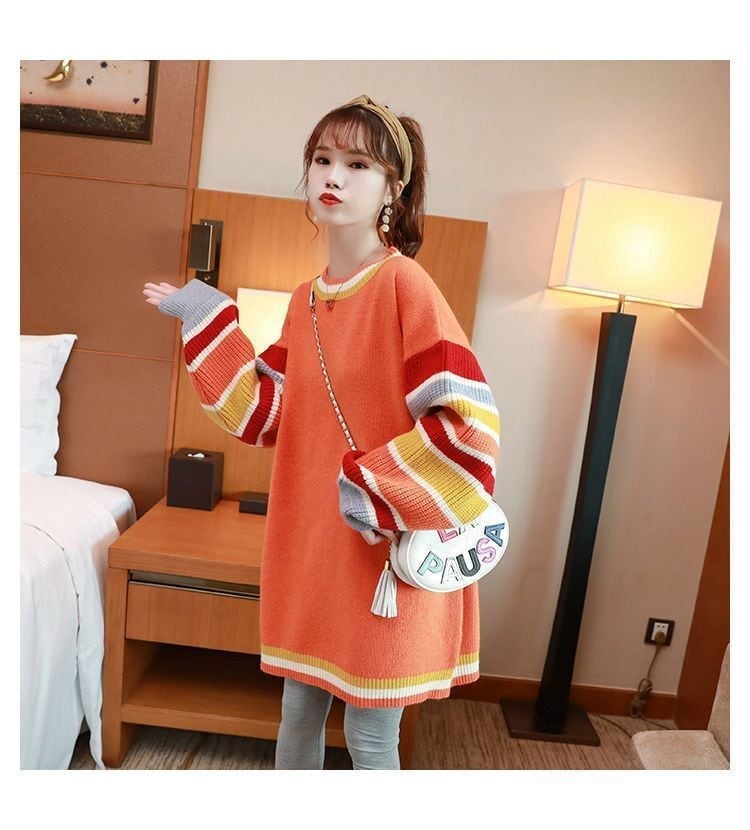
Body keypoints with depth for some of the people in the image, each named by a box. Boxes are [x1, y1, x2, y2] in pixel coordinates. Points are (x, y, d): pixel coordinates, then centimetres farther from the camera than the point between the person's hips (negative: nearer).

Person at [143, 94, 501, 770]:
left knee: (370, 736, 13)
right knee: (300, 709, 23)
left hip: (388, 555, -6)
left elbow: (471, 423, -22)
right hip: (308, 546, 7)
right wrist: (205, 320, 8)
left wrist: (374, 489, -20)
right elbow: (265, 413, 7)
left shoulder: (405, 284, -15)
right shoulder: (306, 300, 6)